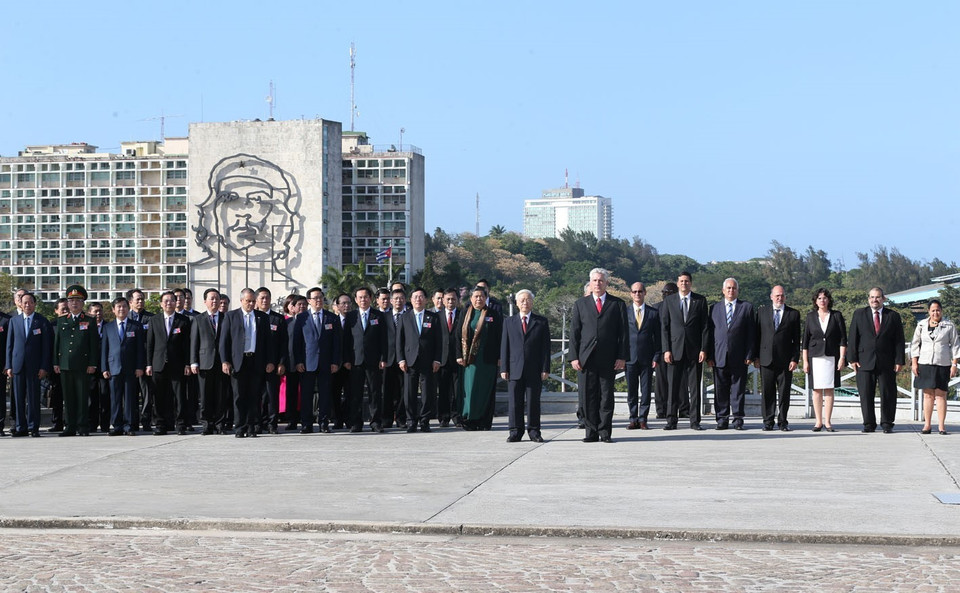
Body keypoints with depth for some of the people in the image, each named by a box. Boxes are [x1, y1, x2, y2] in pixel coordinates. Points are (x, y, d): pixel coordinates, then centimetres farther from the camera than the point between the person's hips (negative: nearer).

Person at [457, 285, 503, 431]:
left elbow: (499, 337, 3)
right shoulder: (465, 314, 9)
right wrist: (459, 355, -1)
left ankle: (484, 422, 7)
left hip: (488, 359, -1)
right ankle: (469, 420, 4)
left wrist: (499, 357, -4)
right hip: (469, 358, 1)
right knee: (470, 387, -1)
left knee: (486, 390, 2)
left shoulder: (494, 315, 5)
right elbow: (459, 336, 7)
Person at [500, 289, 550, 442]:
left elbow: (546, 347, 4)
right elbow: (504, 347, 9)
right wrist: (504, 368, 0)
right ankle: (515, 432, 7)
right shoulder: (509, 322, 12)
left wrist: (545, 368, -4)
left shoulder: (541, 322, 8)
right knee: (514, 402, 1)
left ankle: (534, 431, 10)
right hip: (515, 370, 1)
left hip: (534, 370, -1)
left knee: (533, 402, 3)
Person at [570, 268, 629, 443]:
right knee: (589, 396, 2)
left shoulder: (618, 304, 8)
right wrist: (574, 357, 0)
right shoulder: (580, 304, 12)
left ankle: (605, 432, 6)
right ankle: (591, 432, 7)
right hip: (586, 358, 1)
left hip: (608, 359, -1)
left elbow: (623, 333, 5)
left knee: (607, 396, 1)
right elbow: (574, 332, 9)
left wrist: (622, 357, -4)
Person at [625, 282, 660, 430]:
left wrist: (656, 357, -3)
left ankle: (643, 419, 7)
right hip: (630, 357, 0)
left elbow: (657, 337, 6)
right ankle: (633, 419, 10)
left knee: (646, 391, 1)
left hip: (647, 358, 0)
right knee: (631, 391, 3)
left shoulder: (654, 313, 7)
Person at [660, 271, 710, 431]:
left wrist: (703, 349, -4)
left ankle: (695, 421, 7)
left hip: (694, 350, 0)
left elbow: (705, 326, 4)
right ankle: (671, 421, 4)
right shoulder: (668, 301, 8)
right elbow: (664, 327, 5)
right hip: (675, 349, 0)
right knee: (673, 386, 0)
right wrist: (666, 350, -4)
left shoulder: (700, 301, 7)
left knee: (694, 386, 2)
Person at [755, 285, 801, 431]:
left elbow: (796, 339, 5)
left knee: (784, 392, 2)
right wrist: (756, 357, 3)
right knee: (767, 392, 2)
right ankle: (768, 421, 9)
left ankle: (782, 421, 10)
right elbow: (757, 335, 10)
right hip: (766, 359, 1)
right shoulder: (762, 312, 11)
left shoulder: (794, 314, 7)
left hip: (785, 360, -1)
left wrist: (795, 359, -4)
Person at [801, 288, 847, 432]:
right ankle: (818, 422, 5)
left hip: (831, 357, -1)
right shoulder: (810, 317, 8)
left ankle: (827, 422, 2)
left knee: (829, 389, -1)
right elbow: (805, 340, 8)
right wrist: (805, 361, 2)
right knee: (817, 390, 0)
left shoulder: (837, 316, 6)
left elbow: (842, 339, 4)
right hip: (815, 356, 1)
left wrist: (842, 357, -5)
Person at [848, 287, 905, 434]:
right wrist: (853, 359, -3)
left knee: (888, 394, 2)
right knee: (866, 394, 1)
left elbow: (899, 340, 6)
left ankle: (887, 424, 11)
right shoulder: (859, 314, 9)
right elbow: (852, 338, 6)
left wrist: (899, 361, -2)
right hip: (865, 361, 0)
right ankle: (869, 424, 9)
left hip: (886, 363, 0)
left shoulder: (893, 316, 9)